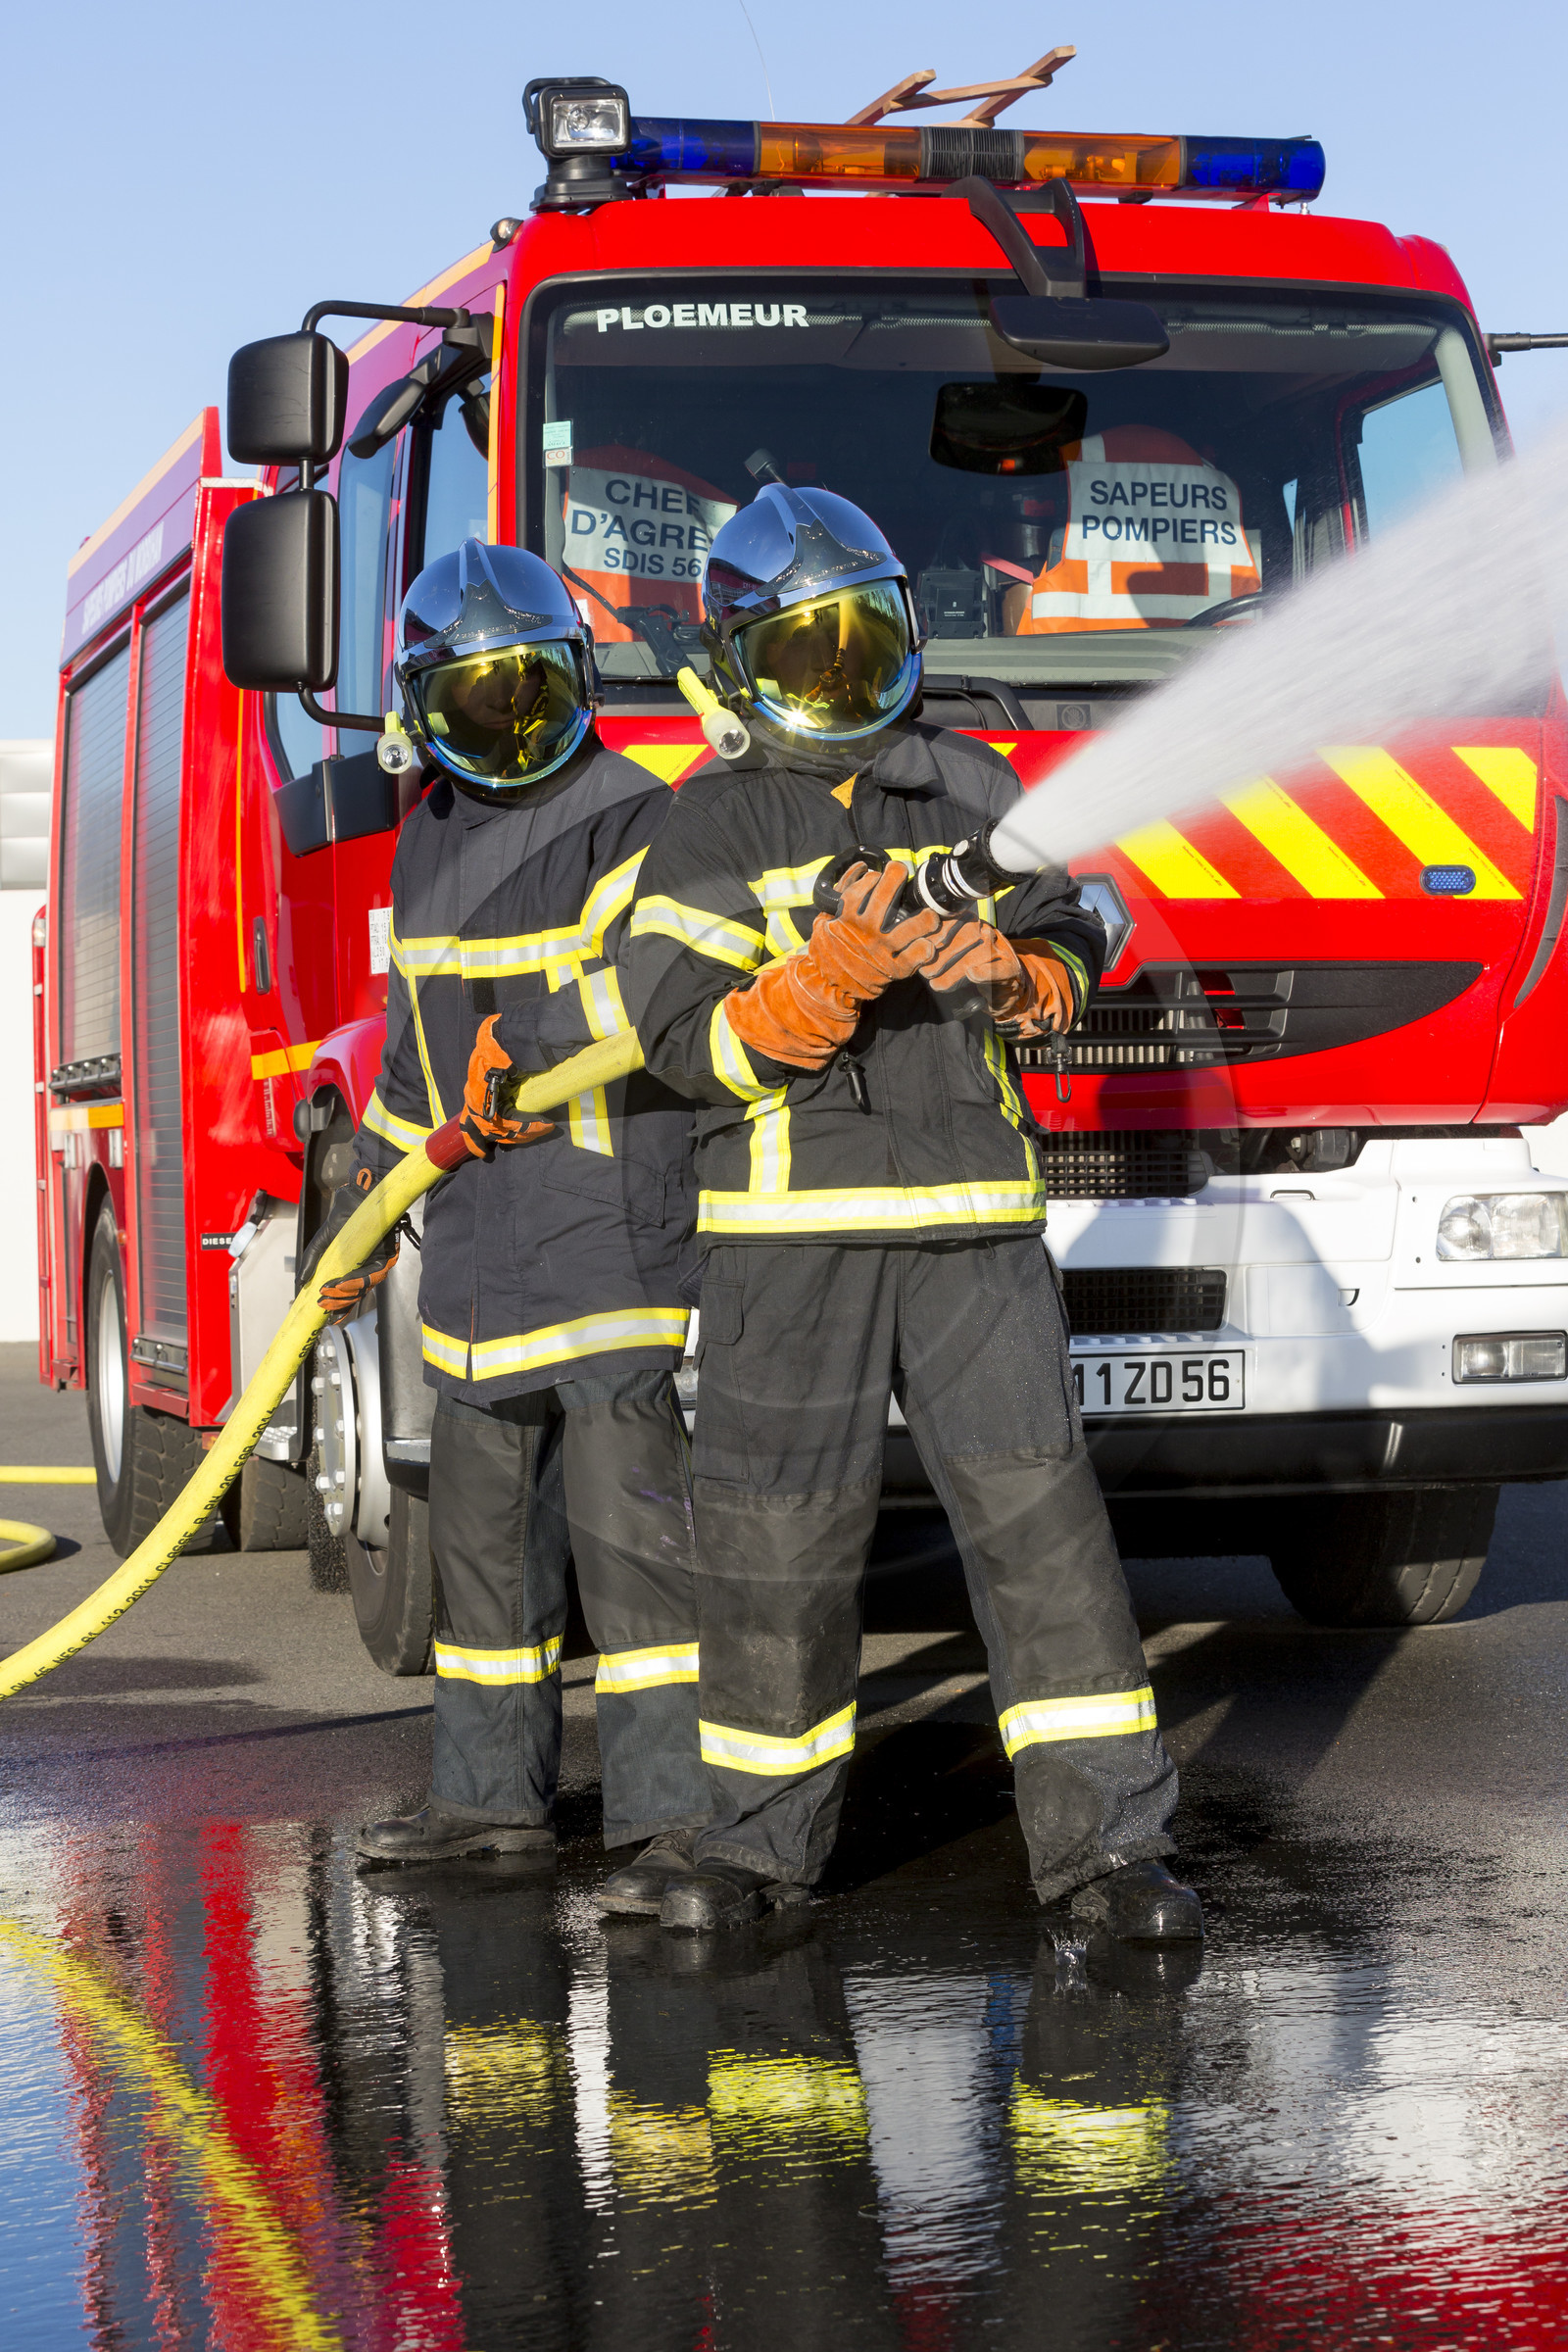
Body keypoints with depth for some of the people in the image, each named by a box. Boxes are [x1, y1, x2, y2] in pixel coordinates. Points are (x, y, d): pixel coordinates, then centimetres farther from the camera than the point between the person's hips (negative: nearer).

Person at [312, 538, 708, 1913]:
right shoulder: (433, 842, 17)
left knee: (624, 1511, -13)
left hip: (611, 1217, -8)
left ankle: (678, 1812, -12)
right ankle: (494, 1790, 25)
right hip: (480, 1233, 8)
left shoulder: (631, 820, -7)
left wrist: (538, 1053, -34)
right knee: (483, 1515, 14)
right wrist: (363, 1214, 25)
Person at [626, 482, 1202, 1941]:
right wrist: (829, 982, -23)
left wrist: (1015, 973, -8)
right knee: (774, 1541, 4)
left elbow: (1072, 939, 15)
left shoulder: (972, 791, 10)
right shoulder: (712, 830, 1)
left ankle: (1102, 1839, 0)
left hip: (974, 1216, 2)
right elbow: (685, 1037, -7)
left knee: (1036, 1514, -4)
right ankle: (766, 1837, 19)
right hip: (786, 1228, -2)